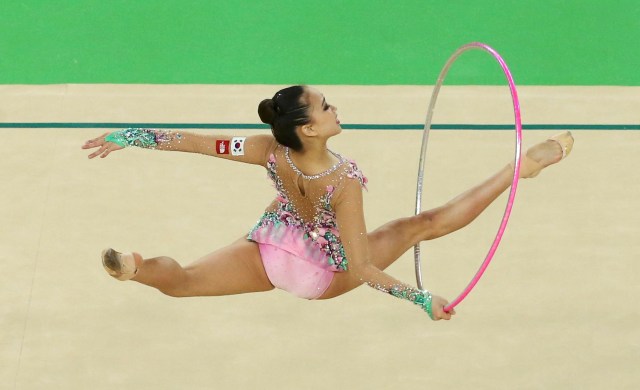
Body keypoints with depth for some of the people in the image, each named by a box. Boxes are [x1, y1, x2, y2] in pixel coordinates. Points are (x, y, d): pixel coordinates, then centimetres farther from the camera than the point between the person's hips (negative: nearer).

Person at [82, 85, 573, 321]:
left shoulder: (270, 151, -24)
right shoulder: (344, 182, -34)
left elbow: (195, 141, -18)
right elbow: (361, 269, -32)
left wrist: (127, 137, -8)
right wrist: (422, 298, -25)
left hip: (268, 255, 3)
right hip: (324, 275, -3)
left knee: (180, 281, 1)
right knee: (423, 224, -2)